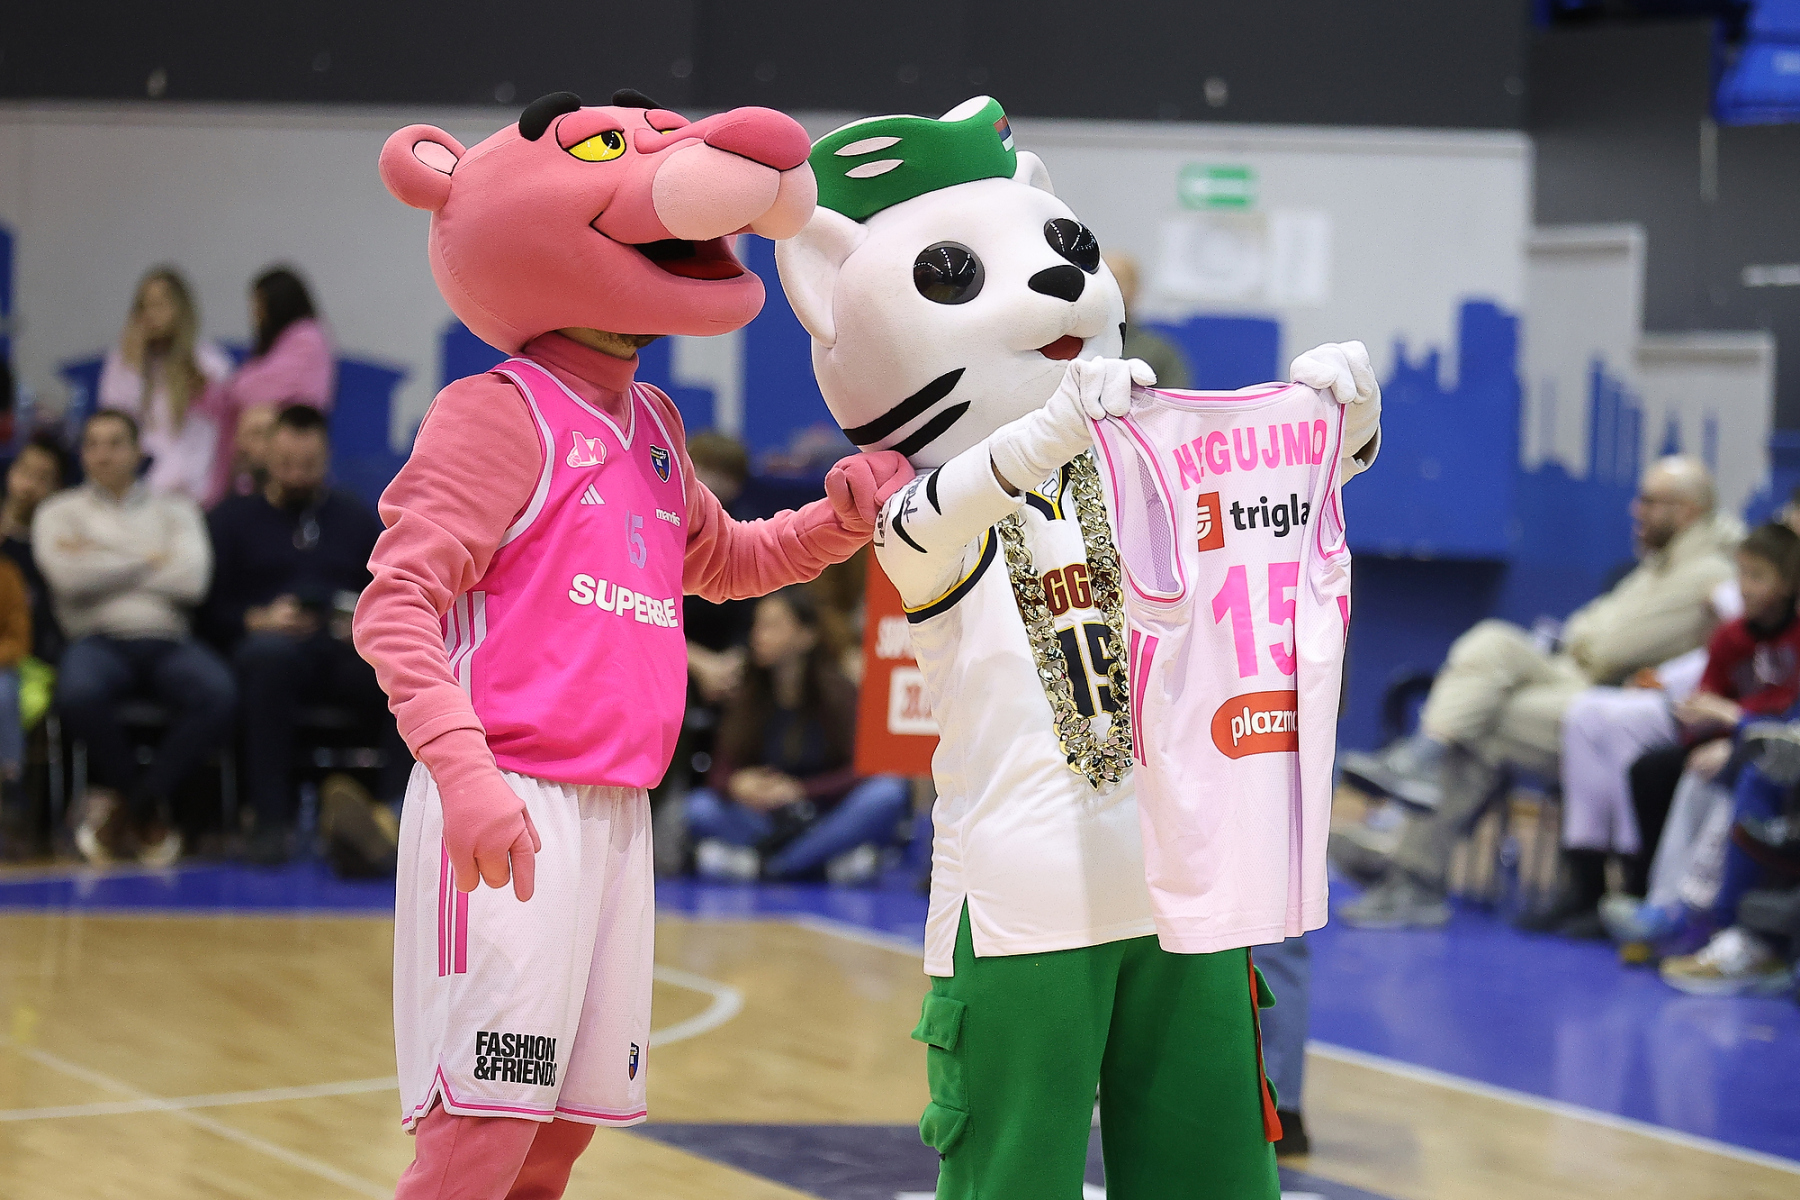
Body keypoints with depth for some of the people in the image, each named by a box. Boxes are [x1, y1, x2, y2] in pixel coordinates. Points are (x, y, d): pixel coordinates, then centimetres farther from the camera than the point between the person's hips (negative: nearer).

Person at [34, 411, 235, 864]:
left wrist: (104, 558, 2)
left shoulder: (174, 509, 19)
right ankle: (148, 809, -12)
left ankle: (135, 803, -14)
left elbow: (192, 580, 0)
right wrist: (150, 560, 4)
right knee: (78, 694, -39)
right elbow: (70, 577, -4)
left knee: (218, 693, -34)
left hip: (167, 639, 1)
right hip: (99, 638, -1)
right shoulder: (60, 512, 17)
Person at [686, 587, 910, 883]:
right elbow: (722, 769, -1)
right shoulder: (745, 700, 2)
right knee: (700, 806, -22)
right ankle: (835, 858, -31)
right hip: (767, 819, 2)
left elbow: (857, 771, -9)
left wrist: (799, 789, -24)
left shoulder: (839, 694, -6)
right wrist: (736, 784, -25)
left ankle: (765, 862, -34)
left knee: (890, 792, -30)